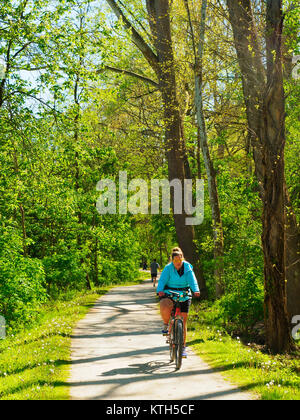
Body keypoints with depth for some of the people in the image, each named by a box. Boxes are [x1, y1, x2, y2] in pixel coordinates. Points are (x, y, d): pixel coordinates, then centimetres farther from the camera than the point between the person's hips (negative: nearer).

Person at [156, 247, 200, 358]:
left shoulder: (187, 268, -3)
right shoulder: (168, 268, -7)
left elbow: (192, 280, -15)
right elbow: (162, 280, -17)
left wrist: (196, 290, -34)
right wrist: (160, 290, -37)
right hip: (169, 294, -1)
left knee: (183, 321, 0)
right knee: (164, 308, -34)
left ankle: (183, 346, 11)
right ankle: (166, 325, -2)